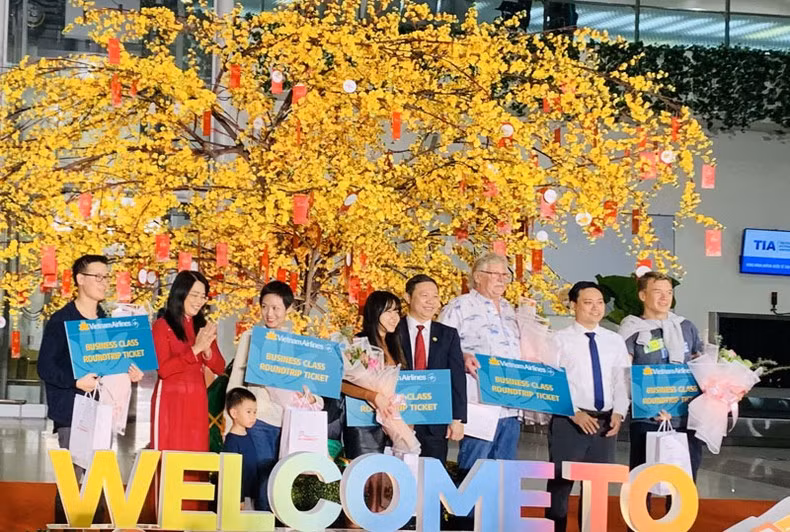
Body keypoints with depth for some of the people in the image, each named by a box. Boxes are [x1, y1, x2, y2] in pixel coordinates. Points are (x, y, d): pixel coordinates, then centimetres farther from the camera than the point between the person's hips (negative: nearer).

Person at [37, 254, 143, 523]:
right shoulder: (60, 321, -6)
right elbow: (45, 367, -11)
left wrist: (130, 372, 0)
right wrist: (76, 382, -24)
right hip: (71, 409, -6)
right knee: (72, 477, -7)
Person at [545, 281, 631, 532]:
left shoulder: (615, 341, 12)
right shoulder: (560, 339, -1)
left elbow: (622, 380, 9)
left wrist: (619, 413, -6)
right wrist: (575, 413, -16)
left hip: (606, 421, 4)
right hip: (569, 421, -4)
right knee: (560, 484, -1)